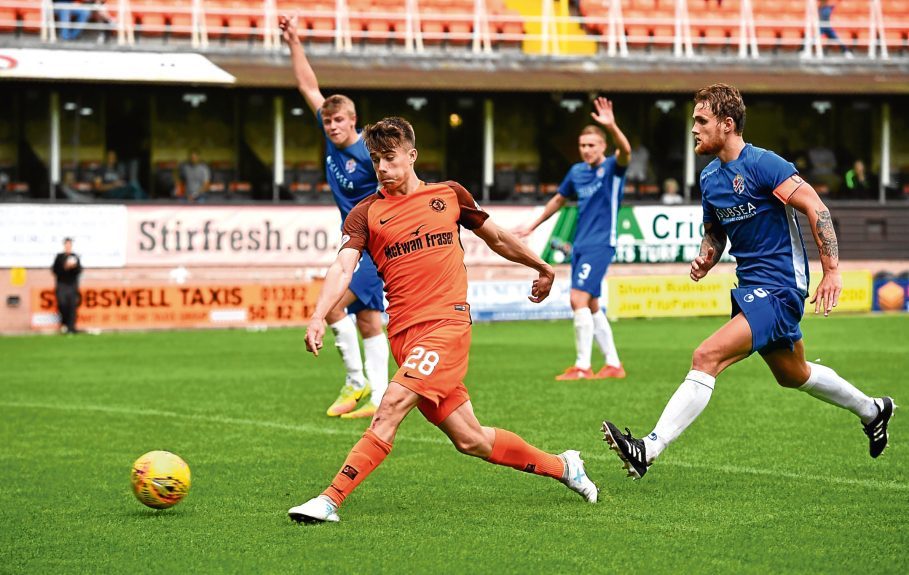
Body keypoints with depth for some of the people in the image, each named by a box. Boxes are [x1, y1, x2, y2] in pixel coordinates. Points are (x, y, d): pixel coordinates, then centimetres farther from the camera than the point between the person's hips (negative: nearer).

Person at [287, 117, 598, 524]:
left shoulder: (450, 195, 11)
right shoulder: (366, 213, 8)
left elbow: (495, 238, 26)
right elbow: (343, 267, -6)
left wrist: (542, 268, 37)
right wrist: (318, 317, -23)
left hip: (448, 322, -2)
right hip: (404, 333, 2)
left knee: (392, 405, -22)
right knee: (470, 440, 4)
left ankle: (330, 500, -22)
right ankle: (562, 466, 24)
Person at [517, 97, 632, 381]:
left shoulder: (612, 167, -7)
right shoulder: (577, 171, 11)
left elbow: (625, 151, -31)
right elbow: (559, 200, 26)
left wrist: (612, 127, -49)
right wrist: (533, 226, 32)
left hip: (600, 244, -8)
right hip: (580, 245, 8)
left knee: (579, 299, -17)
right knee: (591, 306, 10)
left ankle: (582, 366, -13)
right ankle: (613, 364, 18)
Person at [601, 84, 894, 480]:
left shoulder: (761, 164, -16)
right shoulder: (709, 177, 9)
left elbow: (816, 209, -19)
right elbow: (715, 231, 24)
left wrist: (832, 271, -22)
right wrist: (706, 258, 1)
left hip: (777, 289, -10)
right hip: (750, 287, 10)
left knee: (706, 358, -23)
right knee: (792, 375, 25)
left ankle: (649, 449, -29)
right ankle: (872, 409, 47)